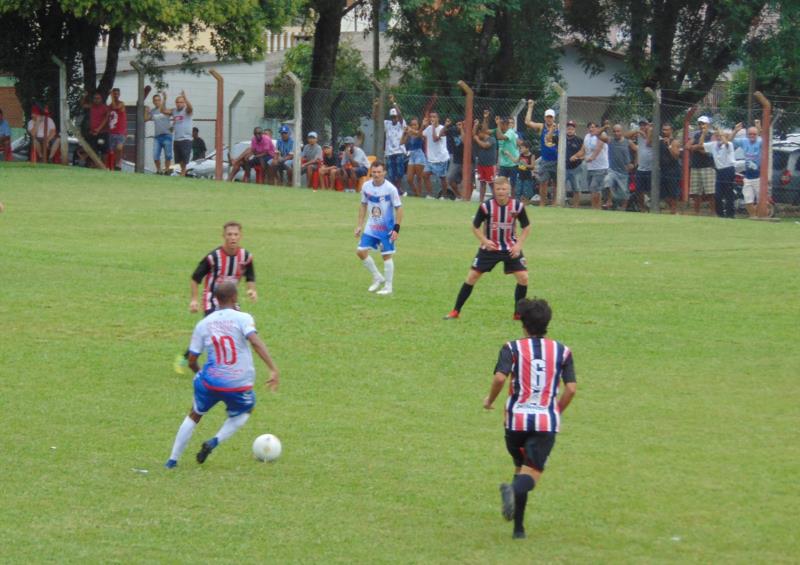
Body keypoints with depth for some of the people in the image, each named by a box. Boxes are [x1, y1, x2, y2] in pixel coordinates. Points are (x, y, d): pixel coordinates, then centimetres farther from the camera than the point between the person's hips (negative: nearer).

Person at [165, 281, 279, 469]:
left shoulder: (203, 324, 2)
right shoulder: (242, 318, -8)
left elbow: (192, 361, 5)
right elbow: (256, 342, -25)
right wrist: (273, 369, -28)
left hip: (210, 382, 2)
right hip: (239, 386, -2)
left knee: (194, 416, 27)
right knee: (246, 410, 30)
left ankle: (172, 460, 25)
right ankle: (215, 442, 10)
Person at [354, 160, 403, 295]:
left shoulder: (390, 189, -16)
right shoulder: (366, 186, -2)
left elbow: (399, 208, -12)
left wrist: (396, 229, -16)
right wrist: (359, 225, 8)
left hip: (387, 228, -5)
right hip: (371, 227, 5)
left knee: (387, 255, -2)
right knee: (361, 251, -2)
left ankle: (388, 286, 10)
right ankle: (377, 278, 16)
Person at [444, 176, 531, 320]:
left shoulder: (517, 206, -13)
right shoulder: (486, 206, -16)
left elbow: (526, 227, 1)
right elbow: (475, 226, -4)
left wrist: (519, 245, -11)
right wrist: (484, 241, -19)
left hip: (510, 248, 1)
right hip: (490, 247, -1)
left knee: (523, 277, -10)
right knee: (472, 276, -4)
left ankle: (519, 313, 7)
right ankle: (455, 311, 6)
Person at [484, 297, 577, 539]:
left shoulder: (512, 348, 1)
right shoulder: (562, 351, 7)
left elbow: (500, 377, -14)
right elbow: (571, 388, 0)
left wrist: (490, 400, 4)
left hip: (516, 418, 1)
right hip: (547, 421, -1)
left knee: (520, 466, 21)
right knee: (532, 473, -4)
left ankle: (518, 527, 10)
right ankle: (514, 490, -41)